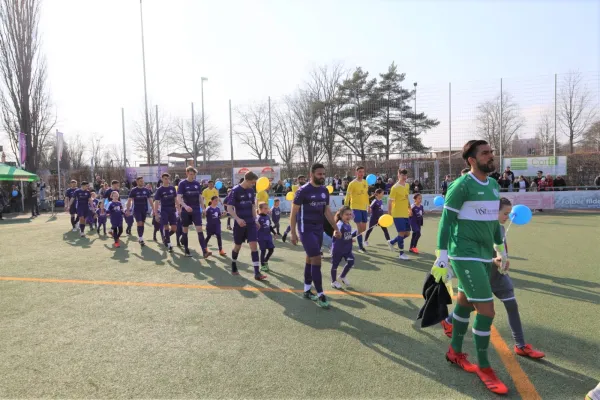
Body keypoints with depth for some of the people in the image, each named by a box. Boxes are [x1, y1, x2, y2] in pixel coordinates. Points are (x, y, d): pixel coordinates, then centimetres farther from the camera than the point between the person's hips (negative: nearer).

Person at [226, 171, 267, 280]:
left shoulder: (251, 190, 5)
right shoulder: (235, 190, -12)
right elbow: (229, 207, -15)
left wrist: (255, 220, 13)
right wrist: (238, 219, -27)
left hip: (251, 223, 4)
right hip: (240, 223, -4)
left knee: (254, 245, -6)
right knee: (237, 246, 10)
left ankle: (257, 273, -7)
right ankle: (233, 267, 35)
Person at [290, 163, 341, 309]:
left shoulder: (325, 191, 7)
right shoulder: (303, 191, -13)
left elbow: (327, 211, 14)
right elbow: (294, 213, -9)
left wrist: (335, 228, 9)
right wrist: (293, 233, -10)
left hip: (319, 229, 7)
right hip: (306, 229, -7)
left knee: (310, 259, 14)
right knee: (316, 259, -11)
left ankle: (307, 290, 26)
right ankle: (320, 295, -3)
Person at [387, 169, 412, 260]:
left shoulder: (407, 186, 10)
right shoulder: (395, 187, -12)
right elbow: (390, 201, -13)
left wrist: (409, 209, 16)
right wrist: (389, 214, -17)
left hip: (405, 214, 8)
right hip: (397, 214, -7)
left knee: (407, 233, 10)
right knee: (402, 233, -5)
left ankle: (392, 242, 30)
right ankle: (402, 254, 7)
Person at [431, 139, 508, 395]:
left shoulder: (494, 186, 11)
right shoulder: (462, 185, -14)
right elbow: (446, 221, -14)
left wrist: (501, 249, 24)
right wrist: (442, 257, -17)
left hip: (484, 255, 8)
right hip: (465, 255, -8)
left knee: (465, 303, 17)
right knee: (486, 310, -7)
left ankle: (455, 353, 33)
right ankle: (484, 368, 11)